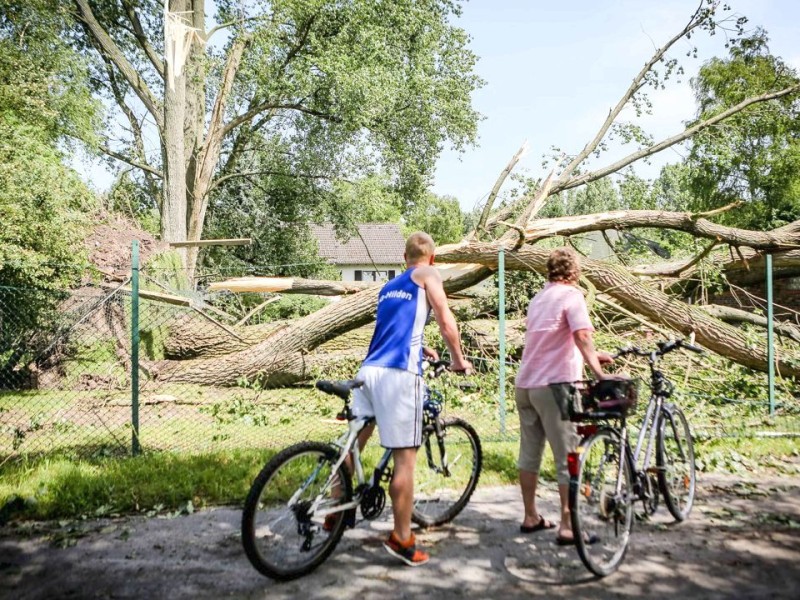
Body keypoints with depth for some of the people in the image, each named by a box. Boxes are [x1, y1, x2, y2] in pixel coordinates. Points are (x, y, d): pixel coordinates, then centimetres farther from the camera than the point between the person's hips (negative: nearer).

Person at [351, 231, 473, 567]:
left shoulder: (389, 286, 26)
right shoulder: (428, 274, 7)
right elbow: (446, 321, -1)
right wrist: (459, 360, 12)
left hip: (368, 370, 7)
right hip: (398, 374, -7)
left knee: (354, 444, 16)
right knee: (405, 457, -1)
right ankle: (402, 539, 5)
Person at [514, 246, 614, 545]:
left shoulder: (539, 298, 19)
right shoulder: (571, 295, -5)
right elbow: (582, 335, -20)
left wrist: (591, 354, 26)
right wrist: (599, 372, -22)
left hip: (525, 384, 8)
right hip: (553, 384, -8)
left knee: (529, 452, 14)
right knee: (567, 457, 0)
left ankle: (530, 517, 24)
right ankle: (568, 526, 3)